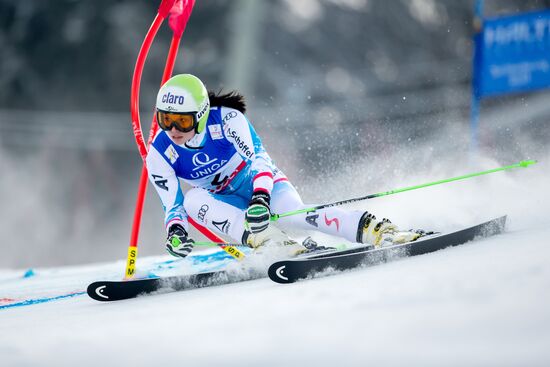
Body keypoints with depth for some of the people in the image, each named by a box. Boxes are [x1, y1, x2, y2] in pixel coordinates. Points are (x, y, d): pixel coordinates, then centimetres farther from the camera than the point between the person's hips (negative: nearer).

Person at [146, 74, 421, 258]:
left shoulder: (226, 119, -25)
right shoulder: (159, 156, -17)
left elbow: (258, 158, -31)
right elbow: (173, 206, -13)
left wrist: (260, 197, -50)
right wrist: (175, 231, -36)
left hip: (263, 186, -3)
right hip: (226, 204, 3)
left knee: (292, 213, -36)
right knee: (193, 199, -32)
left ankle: (379, 231, -44)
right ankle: (277, 244, -47)